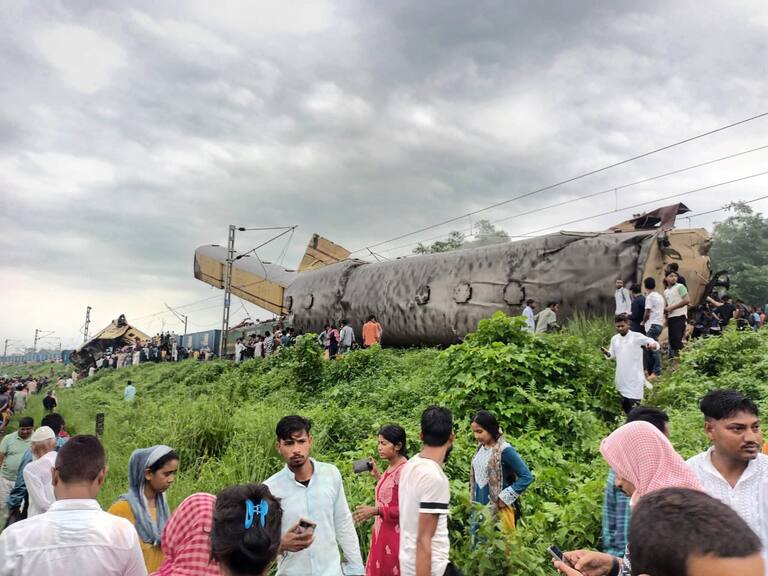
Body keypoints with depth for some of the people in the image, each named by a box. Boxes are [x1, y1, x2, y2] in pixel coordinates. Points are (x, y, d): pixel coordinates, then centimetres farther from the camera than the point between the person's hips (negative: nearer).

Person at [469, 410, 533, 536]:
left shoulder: (505, 450, -16)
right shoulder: (480, 448, 4)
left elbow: (526, 476, -14)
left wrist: (505, 498, -14)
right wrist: (472, 496, 7)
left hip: (498, 510, -6)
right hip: (479, 508, 7)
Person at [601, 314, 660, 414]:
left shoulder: (637, 336, -8)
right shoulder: (615, 338, 7)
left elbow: (656, 344, -11)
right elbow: (612, 354, 14)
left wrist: (650, 346, -35)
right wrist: (606, 352, -10)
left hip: (635, 378, -5)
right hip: (621, 378, 5)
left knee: (634, 406, -7)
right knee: (624, 404, 15)